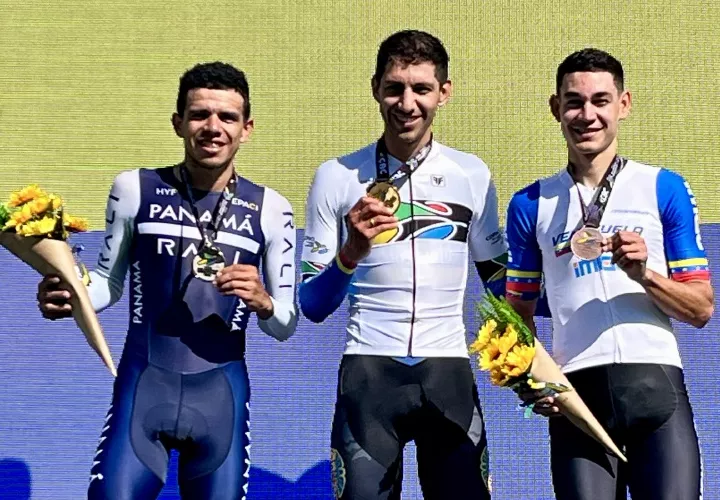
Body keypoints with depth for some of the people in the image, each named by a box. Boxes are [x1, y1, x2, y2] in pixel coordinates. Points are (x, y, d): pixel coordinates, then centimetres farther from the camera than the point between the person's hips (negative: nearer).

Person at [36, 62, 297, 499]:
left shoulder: (270, 209, -1)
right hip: (142, 384, -1)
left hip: (220, 391, 1)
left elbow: (286, 326, 4)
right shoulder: (134, 189, -1)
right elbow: (110, 281, 10)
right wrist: (67, 295, -11)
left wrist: (263, 303, -19)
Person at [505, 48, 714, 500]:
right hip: (576, 391, 1)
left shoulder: (665, 189, 6)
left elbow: (701, 309, 6)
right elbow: (519, 311, 16)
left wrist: (643, 274, -11)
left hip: (656, 382, -1)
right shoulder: (531, 205, 11)